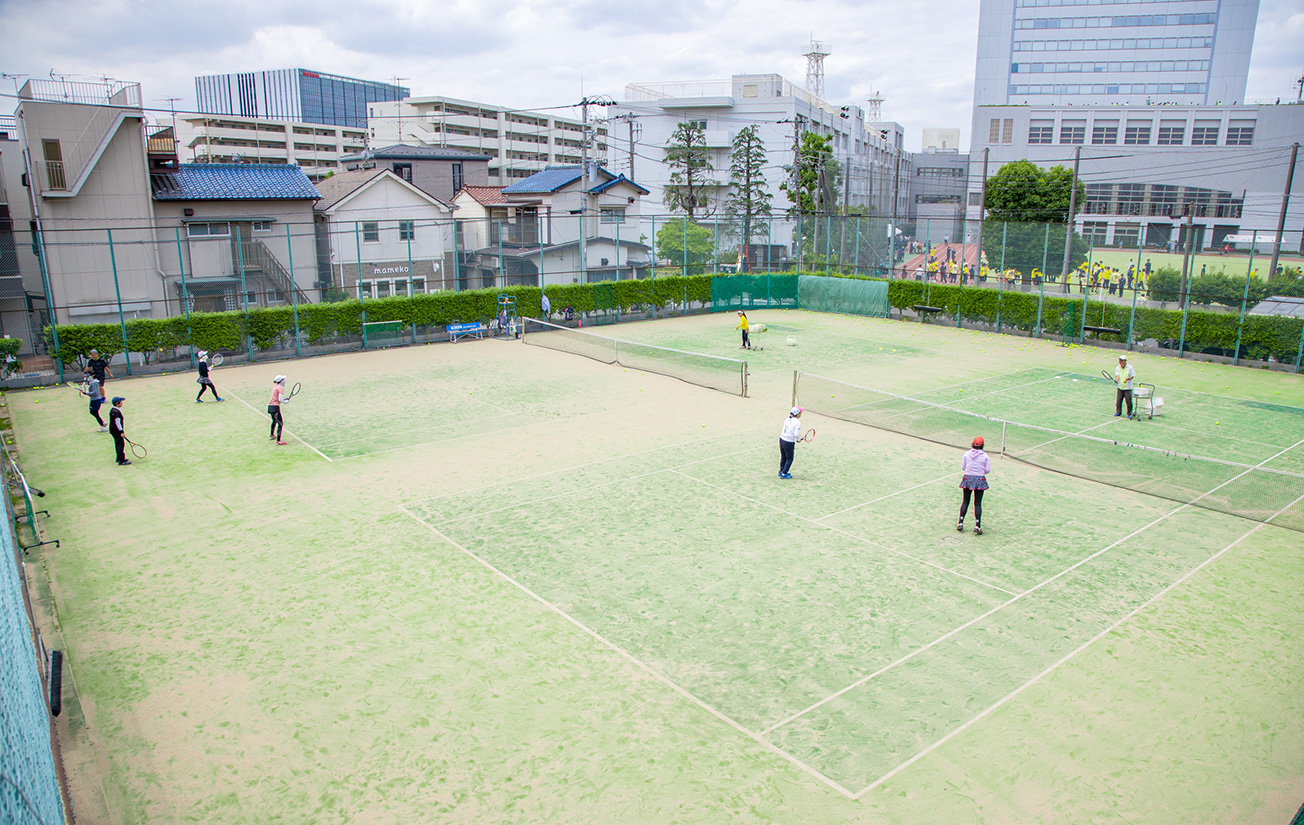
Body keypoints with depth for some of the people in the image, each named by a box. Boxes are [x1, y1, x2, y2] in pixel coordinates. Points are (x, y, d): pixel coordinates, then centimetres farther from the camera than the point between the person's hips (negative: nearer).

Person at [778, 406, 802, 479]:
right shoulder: (798, 422, -16)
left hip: (781, 439, 7)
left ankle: (781, 471, 38)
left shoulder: (787, 420, 4)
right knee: (789, 459, 12)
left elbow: (784, 430, 8)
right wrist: (799, 437, 1)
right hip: (789, 442, -7)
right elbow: (796, 434, -22)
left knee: (783, 457, 25)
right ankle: (783, 474, 16)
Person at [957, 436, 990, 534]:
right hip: (980, 479, -1)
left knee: (965, 502, 11)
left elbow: (962, 467, 3)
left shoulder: (967, 454, -2)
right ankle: (977, 526, -1)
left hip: (967, 478, 2)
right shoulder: (985, 456, -6)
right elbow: (988, 470, -4)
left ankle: (960, 523, 12)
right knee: (978, 503, 2)